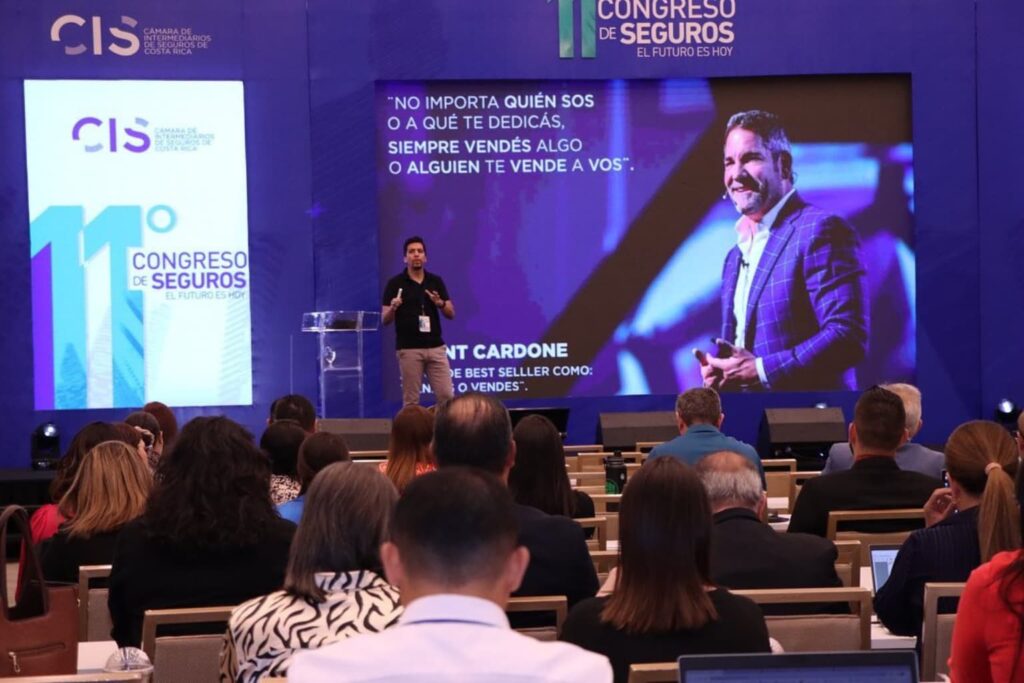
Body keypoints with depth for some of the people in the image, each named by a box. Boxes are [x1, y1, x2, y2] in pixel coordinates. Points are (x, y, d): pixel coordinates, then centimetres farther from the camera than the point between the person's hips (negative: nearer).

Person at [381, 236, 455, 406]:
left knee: (446, 395, -1)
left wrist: (440, 303, -13)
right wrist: (393, 308, -23)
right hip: (409, 349, -3)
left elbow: (451, 314, 8)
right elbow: (385, 319, -1)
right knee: (411, 400, 0)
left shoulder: (436, 281, 8)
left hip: (436, 347, 3)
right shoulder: (395, 283, -1)